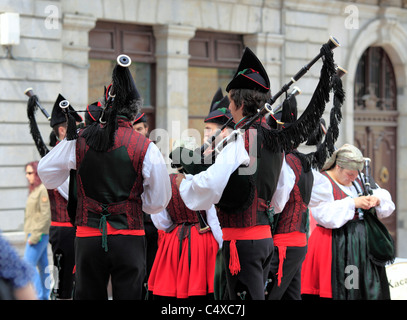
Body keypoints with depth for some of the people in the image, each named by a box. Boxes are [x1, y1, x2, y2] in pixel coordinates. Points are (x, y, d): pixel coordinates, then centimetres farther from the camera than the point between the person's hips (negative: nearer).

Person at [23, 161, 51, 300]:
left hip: (40, 234, -9)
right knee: (42, 266, 11)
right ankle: (45, 296, 15)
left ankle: (39, 296, -9)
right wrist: (29, 235, 16)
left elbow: (46, 215, -19)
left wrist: (35, 236, -19)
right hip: (34, 233, 9)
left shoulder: (43, 190, -14)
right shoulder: (34, 190, 15)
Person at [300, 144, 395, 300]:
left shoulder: (359, 181, 15)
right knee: (340, 291, -8)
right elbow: (325, 215, -20)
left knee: (369, 290, 2)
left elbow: (387, 202, 17)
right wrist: (353, 203, -20)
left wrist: (377, 200, -6)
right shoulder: (322, 182, -6)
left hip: (362, 243, 6)